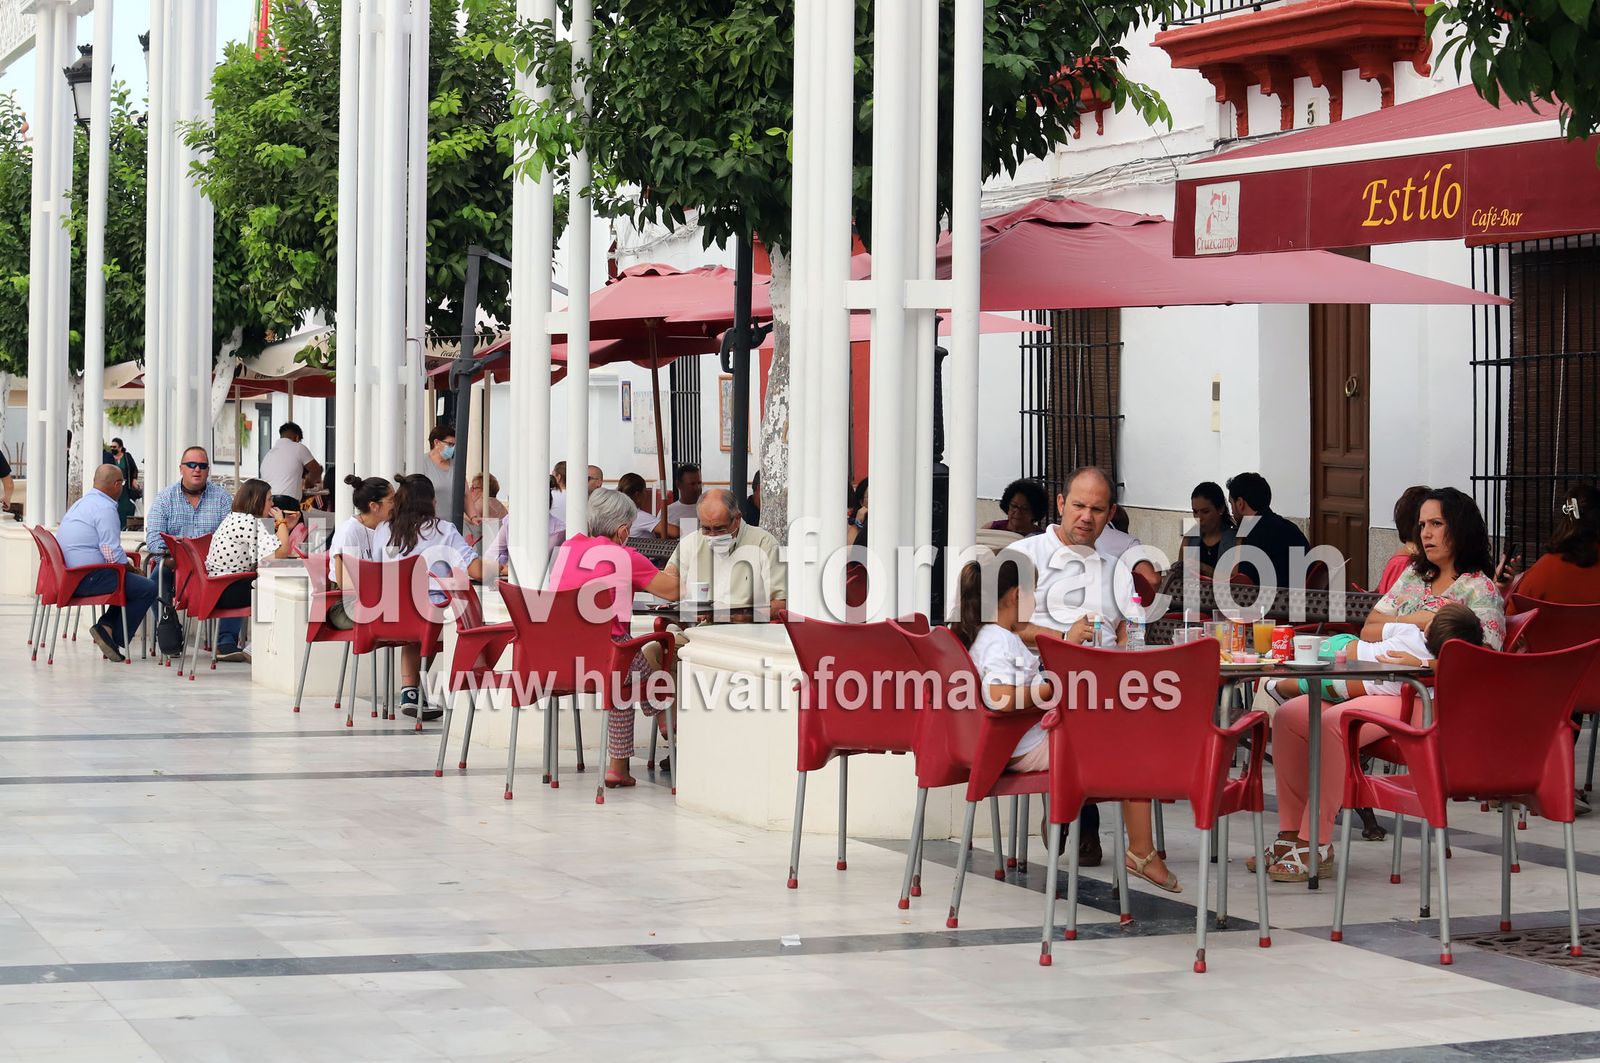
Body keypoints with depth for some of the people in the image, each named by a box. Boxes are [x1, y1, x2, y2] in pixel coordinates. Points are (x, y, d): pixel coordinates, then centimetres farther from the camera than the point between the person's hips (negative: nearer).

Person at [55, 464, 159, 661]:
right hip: (88, 579, -10)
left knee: (129, 583, 21)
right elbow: (112, 553, -19)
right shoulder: (105, 508, -13)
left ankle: (106, 626, 5)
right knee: (147, 589, -8)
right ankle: (114, 636, -5)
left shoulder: (81, 503, 19)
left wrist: (126, 562, 19)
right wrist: (130, 567, 0)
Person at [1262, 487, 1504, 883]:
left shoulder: (1480, 590, 0)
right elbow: (1369, 630, 15)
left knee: (1333, 724, -32)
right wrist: (1418, 621, -3)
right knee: (1289, 716, -13)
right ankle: (1292, 835, -12)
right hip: (1384, 686, 8)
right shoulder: (1414, 575, 22)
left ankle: (1316, 846, -29)